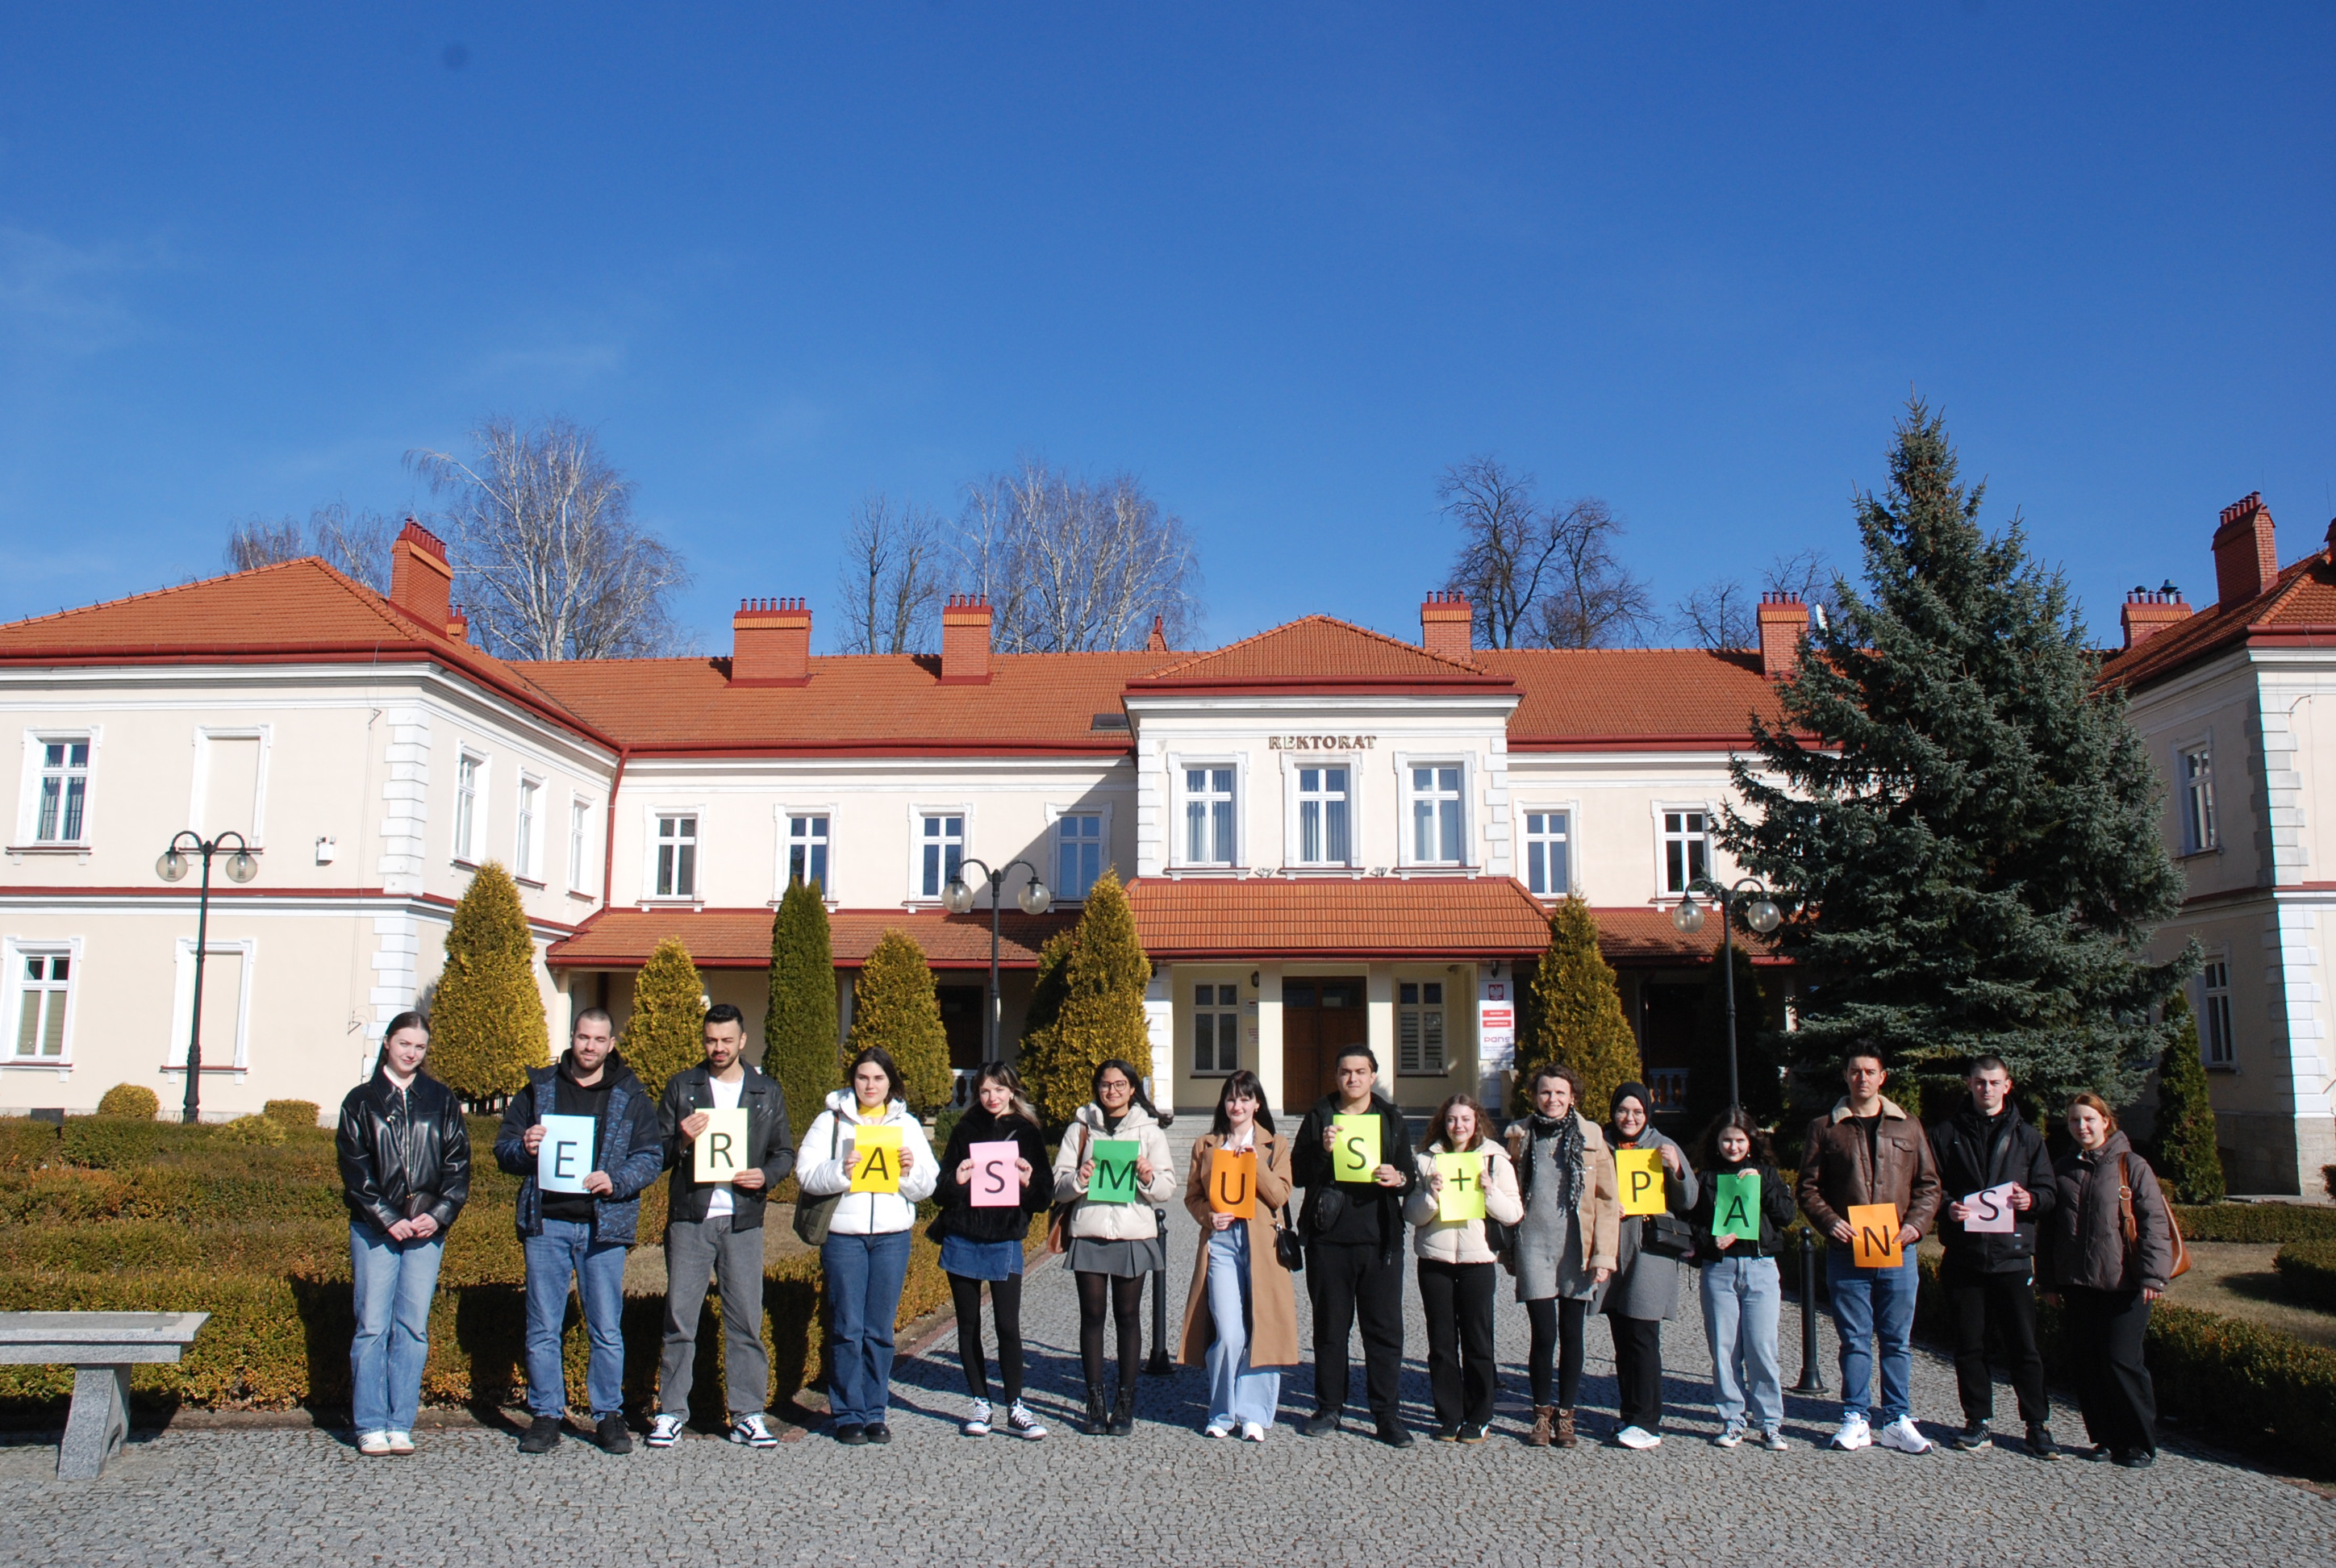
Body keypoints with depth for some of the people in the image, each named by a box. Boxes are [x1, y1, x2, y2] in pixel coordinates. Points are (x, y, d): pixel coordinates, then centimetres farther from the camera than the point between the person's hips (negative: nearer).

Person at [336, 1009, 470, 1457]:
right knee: (372, 1327, -2)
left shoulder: (442, 1101, 11)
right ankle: (370, 1426, 6)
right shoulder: (362, 1101, 6)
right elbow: (354, 1168, 0)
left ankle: (400, 1425, 7)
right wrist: (389, 1219, -10)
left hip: (427, 1229, 1)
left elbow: (458, 1162, 8)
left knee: (413, 1328, 2)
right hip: (374, 1230, -1)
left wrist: (440, 1214, -6)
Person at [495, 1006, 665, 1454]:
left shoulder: (631, 1097, 7)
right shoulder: (538, 1088, 11)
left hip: (604, 1225, -1)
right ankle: (546, 1415, 15)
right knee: (543, 1328, 5)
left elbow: (651, 1157, 3)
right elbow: (503, 1148, 12)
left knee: (607, 1329, 4)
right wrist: (524, 1149, -11)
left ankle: (608, 1415, 15)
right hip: (546, 1222, 1)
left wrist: (616, 1181, -14)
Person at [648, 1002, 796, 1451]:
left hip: (743, 1220, 1)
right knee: (679, 1317, 1)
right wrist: (682, 1141, -13)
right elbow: (656, 1153, 8)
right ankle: (671, 1411, 11)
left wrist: (766, 1176, -7)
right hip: (689, 1217, 0)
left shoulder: (768, 1093, 10)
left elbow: (785, 1153, 13)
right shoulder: (681, 1087, 8)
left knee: (746, 1320, 2)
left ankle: (748, 1415, 9)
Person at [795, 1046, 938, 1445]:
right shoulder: (832, 1120, 6)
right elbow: (805, 1173, -4)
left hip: (892, 1236, 2)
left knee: (880, 1331, 6)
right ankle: (847, 1415, 10)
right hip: (843, 1234, -2)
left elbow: (927, 1186, 10)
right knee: (847, 1329, 0)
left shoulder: (908, 1124, 12)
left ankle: (875, 1413, 15)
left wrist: (911, 1170, -10)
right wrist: (840, 1171, -21)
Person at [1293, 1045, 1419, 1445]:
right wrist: (1322, 1150, -14)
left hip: (1380, 1239, 0)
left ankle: (1387, 1415, 8)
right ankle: (1329, 1408, 19)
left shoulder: (1390, 1118, 9)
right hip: (1328, 1236, 0)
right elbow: (1298, 1173, 3)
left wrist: (1398, 1179, -13)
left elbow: (1411, 1177, 10)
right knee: (1330, 1326, 7)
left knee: (1385, 1329, 0)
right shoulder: (1320, 1115, 7)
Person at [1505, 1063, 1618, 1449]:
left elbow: (1608, 1199, 1)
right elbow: (1508, 1192, 14)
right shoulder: (1520, 1135, 5)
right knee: (1543, 1333, -3)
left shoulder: (1590, 1136, 1)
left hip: (1577, 1250, 0)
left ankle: (1565, 1415, 20)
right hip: (1534, 1247, 0)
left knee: (1571, 1334, 5)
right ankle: (1542, 1413, 15)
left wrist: (1603, 1255, -4)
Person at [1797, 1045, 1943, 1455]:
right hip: (1847, 1251, -1)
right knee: (1854, 1339, 4)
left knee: (1898, 1339, 7)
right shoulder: (1825, 1129, 5)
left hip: (1898, 1251, 1)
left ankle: (1898, 1421, 16)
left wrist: (1916, 1224, -5)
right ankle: (1855, 1420, 12)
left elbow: (1929, 1183, 11)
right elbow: (1808, 1187, 5)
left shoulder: (1907, 1127, 10)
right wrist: (1830, 1222, -11)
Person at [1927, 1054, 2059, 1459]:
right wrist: (1947, 1208, -11)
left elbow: (2049, 1191, 11)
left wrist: (2032, 1200, -11)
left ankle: (2038, 1424, 10)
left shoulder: (2026, 1137, 11)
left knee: (2024, 1344, 0)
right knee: (1969, 1344, 6)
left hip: (2012, 1255, 0)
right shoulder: (1946, 1134, 8)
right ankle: (1977, 1420, 15)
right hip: (1964, 1255, 0)